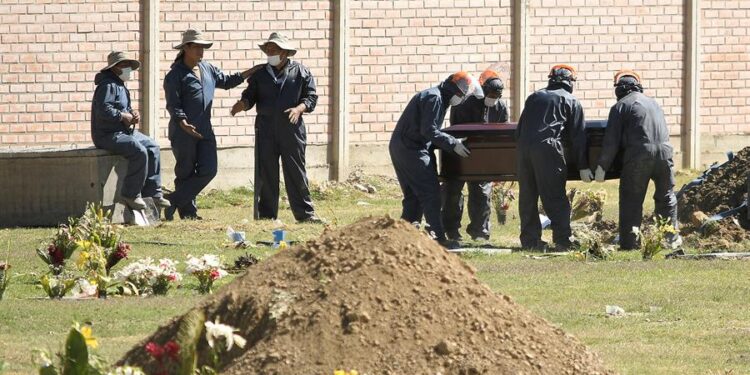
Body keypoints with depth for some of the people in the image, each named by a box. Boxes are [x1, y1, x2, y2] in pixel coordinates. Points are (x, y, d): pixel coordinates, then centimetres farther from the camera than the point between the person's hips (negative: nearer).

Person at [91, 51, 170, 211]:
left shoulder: (120, 86, 18)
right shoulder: (108, 85, -16)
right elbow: (103, 110, -28)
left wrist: (133, 114, 5)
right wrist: (123, 116, -17)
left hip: (124, 131, 11)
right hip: (107, 136, -11)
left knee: (152, 147, 6)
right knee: (139, 151, -26)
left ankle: (153, 191, 7)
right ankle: (131, 194, -16)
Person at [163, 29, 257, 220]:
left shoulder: (207, 69, 14)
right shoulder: (176, 74, -7)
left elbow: (225, 81, 30)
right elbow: (173, 104, -13)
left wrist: (247, 73, 21)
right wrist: (183, 123, -27)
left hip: (204, 131, 7)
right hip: (183, 132, -7)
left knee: (208, 170, -3)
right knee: (185, 173, 1)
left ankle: (173, 201, 2)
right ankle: (188, 211, 10)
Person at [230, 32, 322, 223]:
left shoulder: (300, 71, 7)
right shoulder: (260, 73, 13)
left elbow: (311, 97, 4)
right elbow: (250, 96, 9)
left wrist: (299, 109, -15)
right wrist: (242, 104, -14)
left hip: (291, 129, -2)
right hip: (266, 129, 2)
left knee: (296, 172, -1)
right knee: (265, 174, 2)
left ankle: (305, 213, 3)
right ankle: (266, 214, 8)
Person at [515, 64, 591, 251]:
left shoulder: (534, 97, 25)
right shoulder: (571, 102, 12)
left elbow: (519, 129, 23)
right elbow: (578, 136, 9)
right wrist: (583, 166, 12)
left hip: (524, 146, 4)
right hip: (548, 148, -4)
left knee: (527, 196, 10)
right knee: (555, 197, -3)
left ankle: (530, 239, 11)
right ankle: (562, 240, -8)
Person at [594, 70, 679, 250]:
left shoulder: (620, 107, 5)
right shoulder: (653, 103, 22)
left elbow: (611, 141, 1)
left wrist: (602, 167, 7)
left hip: (638, 157, -4)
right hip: (664, 151, 4)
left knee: (631, 200, 3)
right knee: (666, 197, 19)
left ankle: (630, 242, 2)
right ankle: (671, 238, 22)